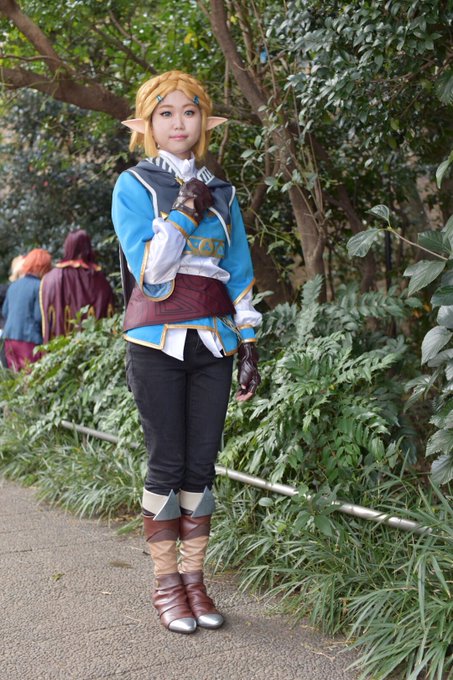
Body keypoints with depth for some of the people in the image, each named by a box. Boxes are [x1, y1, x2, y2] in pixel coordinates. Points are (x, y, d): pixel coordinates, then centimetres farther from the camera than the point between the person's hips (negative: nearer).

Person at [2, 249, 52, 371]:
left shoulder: (14, 285, 9)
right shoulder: (39, 286, -12)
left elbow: (4, 312, 15)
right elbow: (39, 316, -15)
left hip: (9, 337, 7)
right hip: (30, 339, -7)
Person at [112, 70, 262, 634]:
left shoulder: (222, 194, 14)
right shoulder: (133, 185, 2)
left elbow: (239, 275, 15)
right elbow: (149, 269, -11)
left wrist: (248, 345, 9)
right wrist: (186, 212, -10)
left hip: (213, 341, 4)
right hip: (158, 342, -3)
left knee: (201, 465, 4)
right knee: (167, 464, -2)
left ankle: (195, 579, 14)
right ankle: (166, 583, 9)